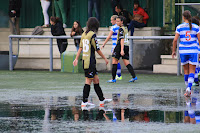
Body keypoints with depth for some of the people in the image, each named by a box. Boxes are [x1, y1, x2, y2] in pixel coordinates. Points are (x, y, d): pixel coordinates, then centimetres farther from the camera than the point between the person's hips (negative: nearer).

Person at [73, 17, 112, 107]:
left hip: (85, 60, 9)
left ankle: (102, 100, 19)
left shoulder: (84, 34, 10)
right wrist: (105, 58, 0)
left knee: (96, 80, 14)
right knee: (88, 81, -4)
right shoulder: (92, 35, -14)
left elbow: (80, 47, 13)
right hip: (90, 62, -9)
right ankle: (84, 102, -1)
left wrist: (76, 59, 16)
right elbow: (97, 49, -11)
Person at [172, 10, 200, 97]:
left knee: (186, 71, 14)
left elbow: (175, 40, -5)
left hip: (183, 51, 1)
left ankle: (188, 89, 19)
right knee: (192, 71, -1)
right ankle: (189, 88, -21)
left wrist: (173, 51, 5)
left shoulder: (179, 27, -1)